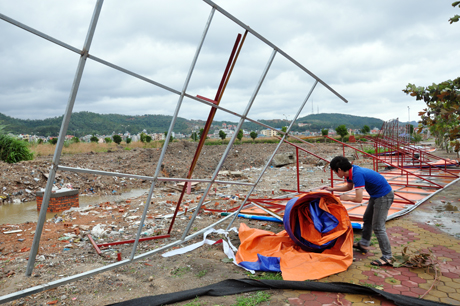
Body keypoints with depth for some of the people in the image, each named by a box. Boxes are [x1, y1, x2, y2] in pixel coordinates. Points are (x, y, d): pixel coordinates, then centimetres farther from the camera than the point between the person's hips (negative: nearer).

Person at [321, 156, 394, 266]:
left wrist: (347, 198, -12)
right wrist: (332, 189, 16)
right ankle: (363, 245, 37)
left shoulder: (357, 174, -31)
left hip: (384, 197, -10)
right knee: (367, 219, 22)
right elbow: (349, 187, 20)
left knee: (378, 227, -7)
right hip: (376, 195, 10)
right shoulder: (351, 172, -1)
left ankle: (387, 257, 3)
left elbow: (359, 199, -31)